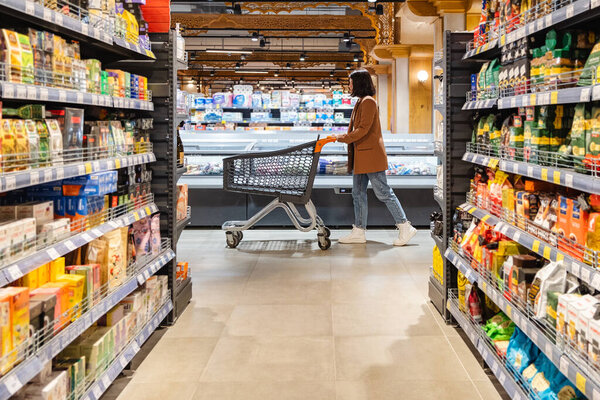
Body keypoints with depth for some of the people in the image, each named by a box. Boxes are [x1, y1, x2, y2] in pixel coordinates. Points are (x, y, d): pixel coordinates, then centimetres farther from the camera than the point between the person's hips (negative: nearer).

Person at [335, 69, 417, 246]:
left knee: (383, 193, -6)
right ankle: (359, 231, 15)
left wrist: (344, 138, -17)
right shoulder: (360, 102, 17)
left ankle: (405, 228, 1)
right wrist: (341, 136, 13)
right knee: (358, 194, 10)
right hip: (360, 157, 10)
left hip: (371, 155, -10)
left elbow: (363, 129, -20)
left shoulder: (369, 102, -13)